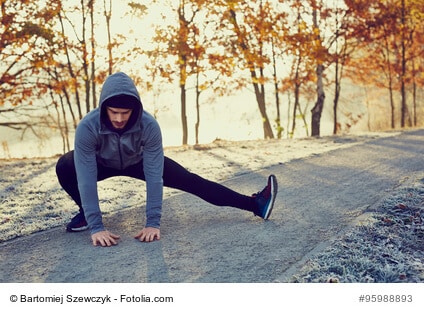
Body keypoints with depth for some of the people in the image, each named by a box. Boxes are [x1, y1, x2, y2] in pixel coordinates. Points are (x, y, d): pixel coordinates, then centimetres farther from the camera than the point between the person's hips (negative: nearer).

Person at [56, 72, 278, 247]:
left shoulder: (149, 125, -38)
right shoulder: (87, 127, -39)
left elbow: (154, 176, -36)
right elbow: (87, 179, -39)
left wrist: (153, 223, -39)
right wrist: (96, 227, -44)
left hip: (138, 161, 0)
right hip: (102, 163, 0)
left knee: (190, 181, -11)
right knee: (64, 167, -30)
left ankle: (255, 204, -8)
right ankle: (85, 214, -3)